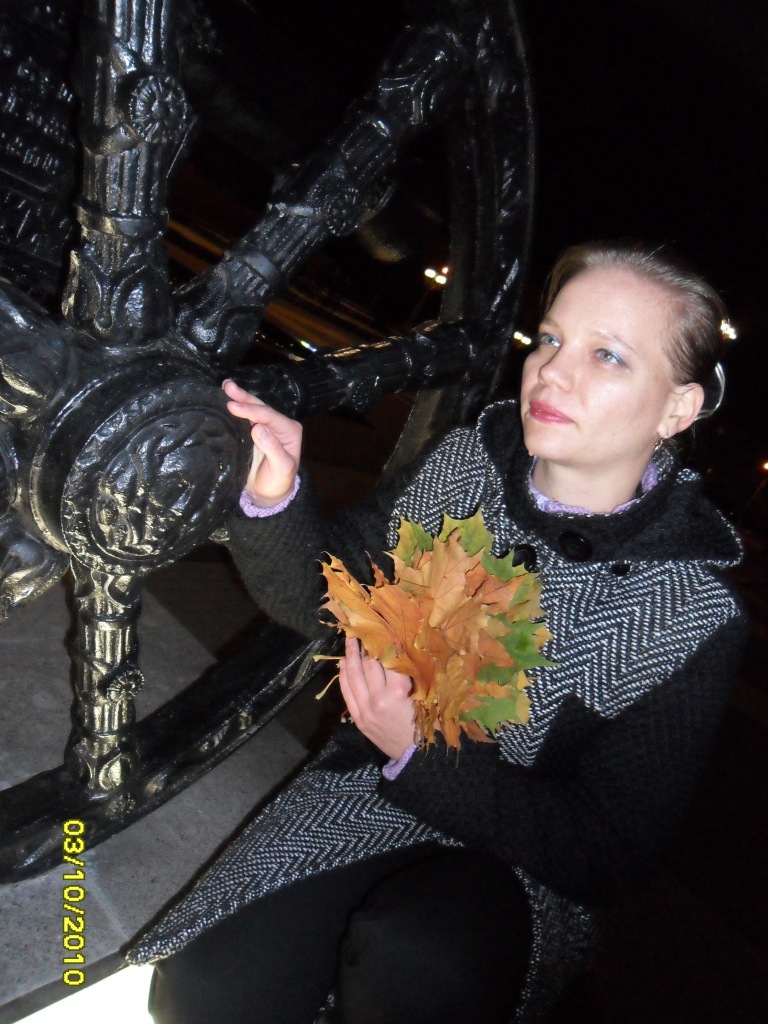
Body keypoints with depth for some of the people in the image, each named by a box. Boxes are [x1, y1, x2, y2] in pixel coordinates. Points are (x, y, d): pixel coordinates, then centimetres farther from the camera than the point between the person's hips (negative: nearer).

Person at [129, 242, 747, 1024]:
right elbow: (318, 597, -1)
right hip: (363, 791, 3)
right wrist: (272, 498, -21)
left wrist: (423, 752, -26)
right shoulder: (466, 464, -10)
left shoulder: (692, 618, -19)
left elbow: (607, 856, -15)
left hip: (514, 865, -2)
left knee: (405, 956, -33)